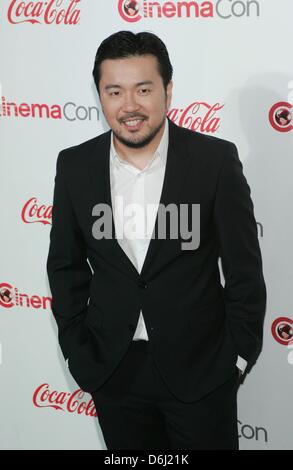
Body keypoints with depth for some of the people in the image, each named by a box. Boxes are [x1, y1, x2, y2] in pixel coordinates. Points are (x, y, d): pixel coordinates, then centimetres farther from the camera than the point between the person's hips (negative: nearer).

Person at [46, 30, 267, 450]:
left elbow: (244, 268, -5)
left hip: (200, 368, -2)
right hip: (114, 371, 3)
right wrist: (79, 355, 3)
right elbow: (66, 266, 5)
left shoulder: (215, 159, -11)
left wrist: (239, 356, -4)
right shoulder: (75, 166, -3)